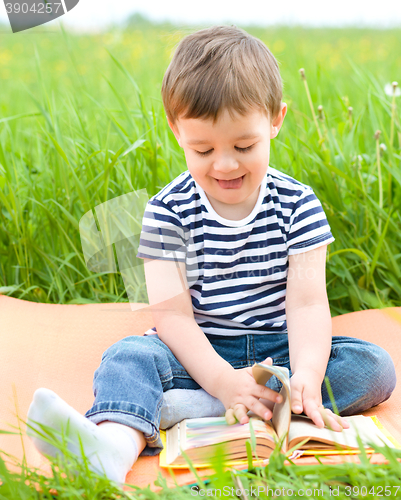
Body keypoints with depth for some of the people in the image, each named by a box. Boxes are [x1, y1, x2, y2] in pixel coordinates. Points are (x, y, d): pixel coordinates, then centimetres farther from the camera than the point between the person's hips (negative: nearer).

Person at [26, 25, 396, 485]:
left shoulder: (297, 205, -4)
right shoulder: (168, 211, -7)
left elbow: (308, 301, -11)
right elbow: (172, 313, -14)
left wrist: (307, 376, -31)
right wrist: (223, 380, -30)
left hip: (279, 350, 2)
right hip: (200, 355, -1)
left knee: (374, 365, -22)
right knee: (128, 356, -25)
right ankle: (116, 441, -60)